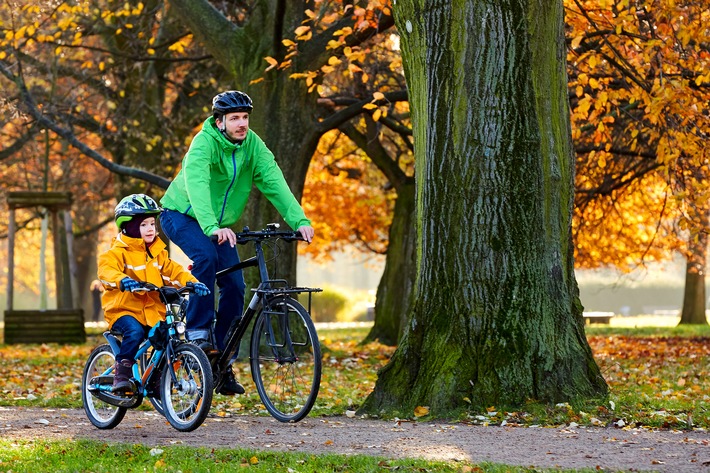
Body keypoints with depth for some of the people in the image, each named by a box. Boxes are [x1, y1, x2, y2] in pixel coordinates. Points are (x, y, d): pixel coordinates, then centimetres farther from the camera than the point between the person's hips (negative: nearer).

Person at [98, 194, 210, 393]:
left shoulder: (157, 253, 15)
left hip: (153, 312, 5)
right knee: (134, 332, -35)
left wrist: (191, 282, -14)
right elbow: (106, 269, -23)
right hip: (124, 309, -5)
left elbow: (172, 270, 7)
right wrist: (122, 280, -46)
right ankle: (121, 374, -21)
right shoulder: (118, 251, -5)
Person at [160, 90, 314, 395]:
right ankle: (198, 331, -25)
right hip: (182, 214, -6)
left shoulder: (252, 144, -11)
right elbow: (196, 186, -41)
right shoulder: (204, 143, -26)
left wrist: (299, 221, -35)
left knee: (234, 287, -6)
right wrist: (213, 228, -57)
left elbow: (273, 182, -20)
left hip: (220, 224, 6)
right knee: (206, 256, -35)